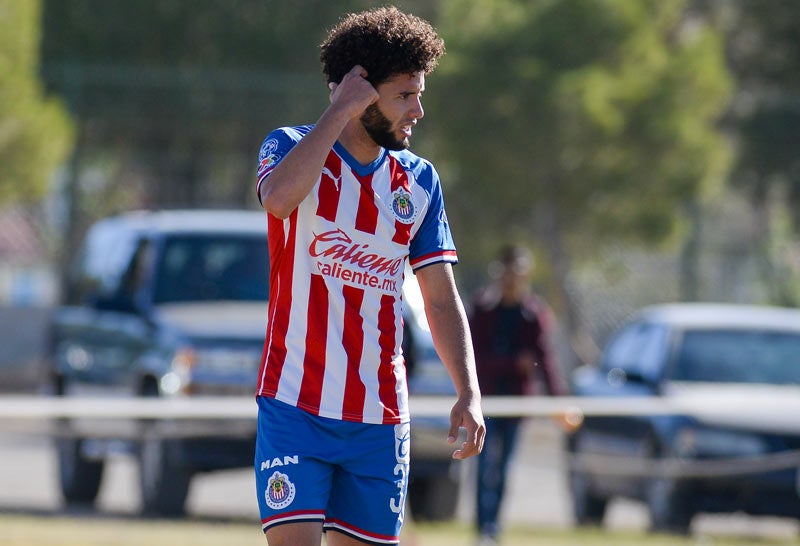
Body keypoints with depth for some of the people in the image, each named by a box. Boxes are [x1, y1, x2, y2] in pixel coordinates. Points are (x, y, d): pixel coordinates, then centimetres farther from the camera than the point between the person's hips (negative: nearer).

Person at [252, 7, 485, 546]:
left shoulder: (419, 180, 9)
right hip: (296, 405, -4)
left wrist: (469, 394, -2)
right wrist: (340, 112, -18)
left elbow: (442, 301, 11)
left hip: (379, 418, 4)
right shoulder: (290, 146, -1)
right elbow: (280, 198, -27)